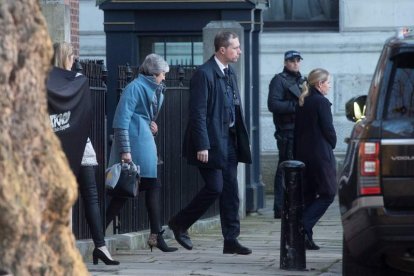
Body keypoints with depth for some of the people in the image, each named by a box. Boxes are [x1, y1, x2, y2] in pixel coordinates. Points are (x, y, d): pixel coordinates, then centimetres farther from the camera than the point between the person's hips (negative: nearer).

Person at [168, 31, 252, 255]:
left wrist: (241, 140, 14)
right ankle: (180, 224, 10)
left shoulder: (230, 73, 14)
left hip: (229, 140, 8)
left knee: (230, 190, 6)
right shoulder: (204, 74, -14)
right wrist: (202, 146, -22)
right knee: (214, 187, -9)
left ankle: (231, 240, 9)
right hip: (211, 141, -8)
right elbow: (198, 113, -17)